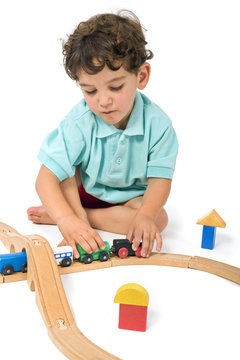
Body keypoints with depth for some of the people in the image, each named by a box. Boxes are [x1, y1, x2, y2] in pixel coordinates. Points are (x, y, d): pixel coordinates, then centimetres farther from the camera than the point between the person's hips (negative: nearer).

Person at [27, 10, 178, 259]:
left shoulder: (156, 122, -23)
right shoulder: (79, 122, -26)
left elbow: (159, 179, -23)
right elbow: (46, 178, -32)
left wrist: (145, 215, -44)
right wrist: (68, 219, -49)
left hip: (131, 198, 1)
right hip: (82, 192, 0)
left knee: (159, 219, -27)